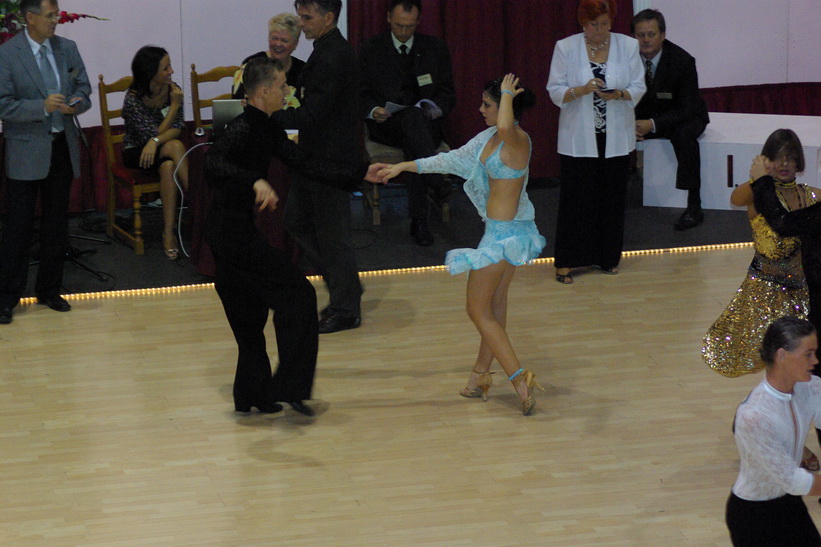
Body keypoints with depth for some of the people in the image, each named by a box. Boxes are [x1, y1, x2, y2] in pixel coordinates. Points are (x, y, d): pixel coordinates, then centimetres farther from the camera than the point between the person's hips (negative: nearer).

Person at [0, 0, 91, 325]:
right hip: (26, 151, -5)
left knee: (56, 223, 13)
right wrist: (43, 107, -26)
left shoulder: (68, 49, 5)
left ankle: (49, 290, 24)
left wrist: (78, 103, -11)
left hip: (63, 147, 5)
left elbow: (84, 88, 12)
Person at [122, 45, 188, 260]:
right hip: (137, 153, -3)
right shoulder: (133, 100, -17)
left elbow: (178, 128, -10)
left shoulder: (172, 89, -4)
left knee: (168, 166, -34)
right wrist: (175, 105, -17)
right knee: (176, 146, -34)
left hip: (165, 152, 3)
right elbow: (154, 134, -17)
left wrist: (156, 141, -30)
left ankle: (168, 233, -38)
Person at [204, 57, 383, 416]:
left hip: (236, 229, 10)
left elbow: (304, 164, 18)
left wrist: (360, 173, 17)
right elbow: (213, 163, -35)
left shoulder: (267, 131, 13)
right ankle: (288, 386, -5)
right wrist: (256, 181, -48)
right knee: (297, 295, -8)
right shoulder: (242, 129, -18)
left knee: (250, 310, 16)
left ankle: (251, 394, 23)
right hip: (233, 229, -10)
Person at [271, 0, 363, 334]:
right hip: (315, 157, 11)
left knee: (332, 234, 1)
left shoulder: (332, 58, -22)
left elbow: (310, 116, -26)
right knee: (297, 221, 17)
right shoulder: (326, 52, 10)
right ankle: (345, 286, 28)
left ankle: (346, 310, 14)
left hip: (331, 162, -11)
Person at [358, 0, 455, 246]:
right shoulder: (370, 49, 6)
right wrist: (373, 111, -17)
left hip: (425, 123, 1)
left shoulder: (436, 48, 10)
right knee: (412, 115, -36)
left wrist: (432, 108, -13)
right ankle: (437, 182, -46)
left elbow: (448, 94, 9)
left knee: (414, 145, -35)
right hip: (385, 126, -1)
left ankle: (419, 220, -35)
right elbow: (362, 94, 5)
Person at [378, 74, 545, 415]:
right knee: (495, 303, 19)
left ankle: (520, 378, -7)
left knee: (478, 309, -3)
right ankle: (481, 374, 31)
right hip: (502, 231, 10)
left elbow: (506, 127, -48)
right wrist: (403, 167, 17)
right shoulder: (490, 138, 7)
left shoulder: (518, 141, -22)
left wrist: (507, 94, -29)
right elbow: (454, 159, 15)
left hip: (505, 234, -10)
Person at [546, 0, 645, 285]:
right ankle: (565, 262, 5)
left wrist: (618, 95, -20)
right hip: (578, 138, -2)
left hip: (616, 137, 2)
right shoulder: (565, 48, -3)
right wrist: (581, 90, -23)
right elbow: (555, 92, -4)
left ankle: (607, 257, 21)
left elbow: (638, 88, 1)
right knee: (576, 197, -2)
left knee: (612, 197, 7)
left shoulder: (628, 46, 1)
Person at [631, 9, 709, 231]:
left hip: (683, 117, -4)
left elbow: (687, 109, -23)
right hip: (643, 116, 4)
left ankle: (694, 207, -32)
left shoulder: (682, 60, -23)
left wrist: (653, 125, -38)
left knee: (684, 136, -37)